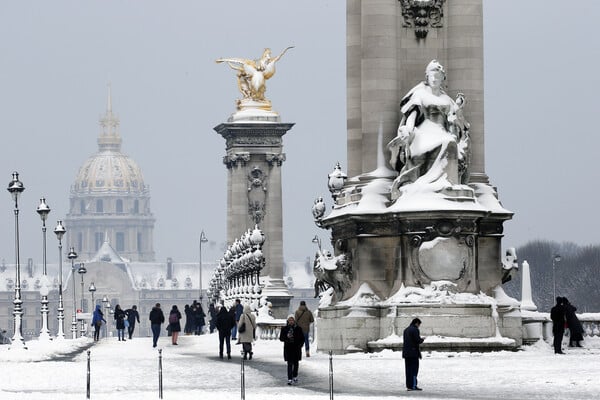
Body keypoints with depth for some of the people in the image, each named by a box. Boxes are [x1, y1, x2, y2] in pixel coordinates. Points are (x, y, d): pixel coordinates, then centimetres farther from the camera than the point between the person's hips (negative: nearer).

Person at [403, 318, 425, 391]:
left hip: (406, 353, 8)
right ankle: (413, 385, -9)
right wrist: (422, 339, 4)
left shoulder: (406, 330, 16)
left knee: (408, 369, 8)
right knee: (414, 369, -6)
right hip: (413, 353, -8)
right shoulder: (415, 330, -11)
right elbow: (418, 340, -17)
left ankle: (408, 385, 7)